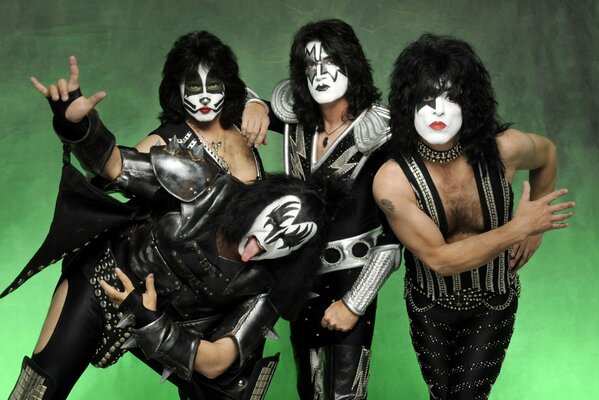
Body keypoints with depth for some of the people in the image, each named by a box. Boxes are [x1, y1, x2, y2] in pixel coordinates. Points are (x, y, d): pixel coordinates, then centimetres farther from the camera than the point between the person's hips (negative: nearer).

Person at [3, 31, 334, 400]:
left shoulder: (265, 288, -22)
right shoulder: (207, 191, -27)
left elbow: (215, 363, -23)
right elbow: (116, 166, -33)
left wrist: (148, 321, -32)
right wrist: (75, 122, -52)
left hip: (163, 326, 2)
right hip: (104, 278, -1)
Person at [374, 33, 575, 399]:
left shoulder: (504, 148, -23)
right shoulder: (392, 180, -28)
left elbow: (547, 154, 2)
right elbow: (439, 258, -26)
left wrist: (534, 228, 4)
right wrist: (517, 228, -24)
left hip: (494, 302, 1)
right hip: (430, 305, 0)